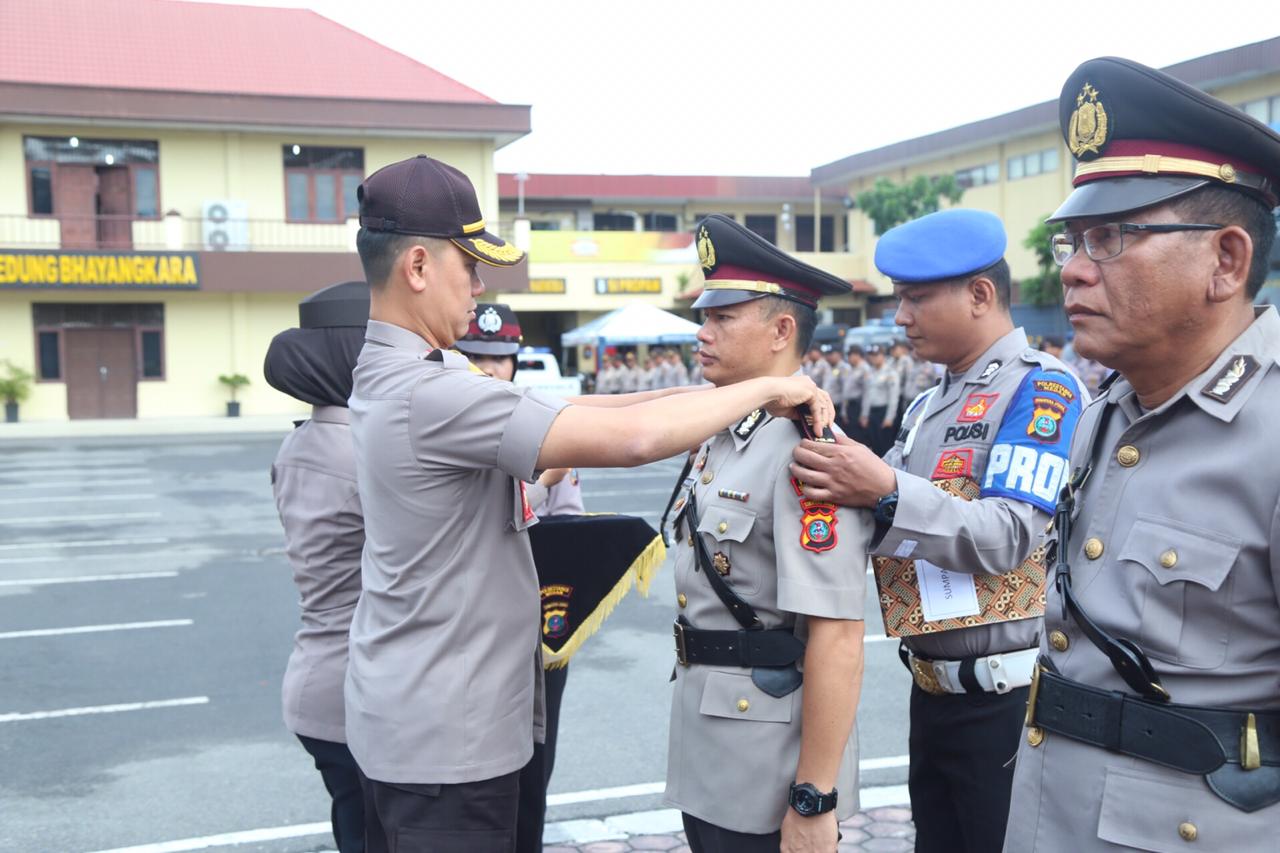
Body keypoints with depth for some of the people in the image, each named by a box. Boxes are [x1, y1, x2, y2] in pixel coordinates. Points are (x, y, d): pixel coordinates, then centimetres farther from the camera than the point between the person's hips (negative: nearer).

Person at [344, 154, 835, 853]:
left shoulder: (388, 376, 6)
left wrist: (712, 396, -3)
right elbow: (631, 437, -31)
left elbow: (559, 412, 4)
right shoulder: (431, 394, -26)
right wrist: (764, 389, -15)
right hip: (446, 742, -10)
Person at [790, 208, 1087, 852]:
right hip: (932, 685, 8)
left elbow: (1008, 537, -21)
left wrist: (888, 492, -30)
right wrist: (842, 482, -4)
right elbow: (887, 525, 13)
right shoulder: (928, 405, 15)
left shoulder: (1041, 388, -12)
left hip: (1006, 695, -8)